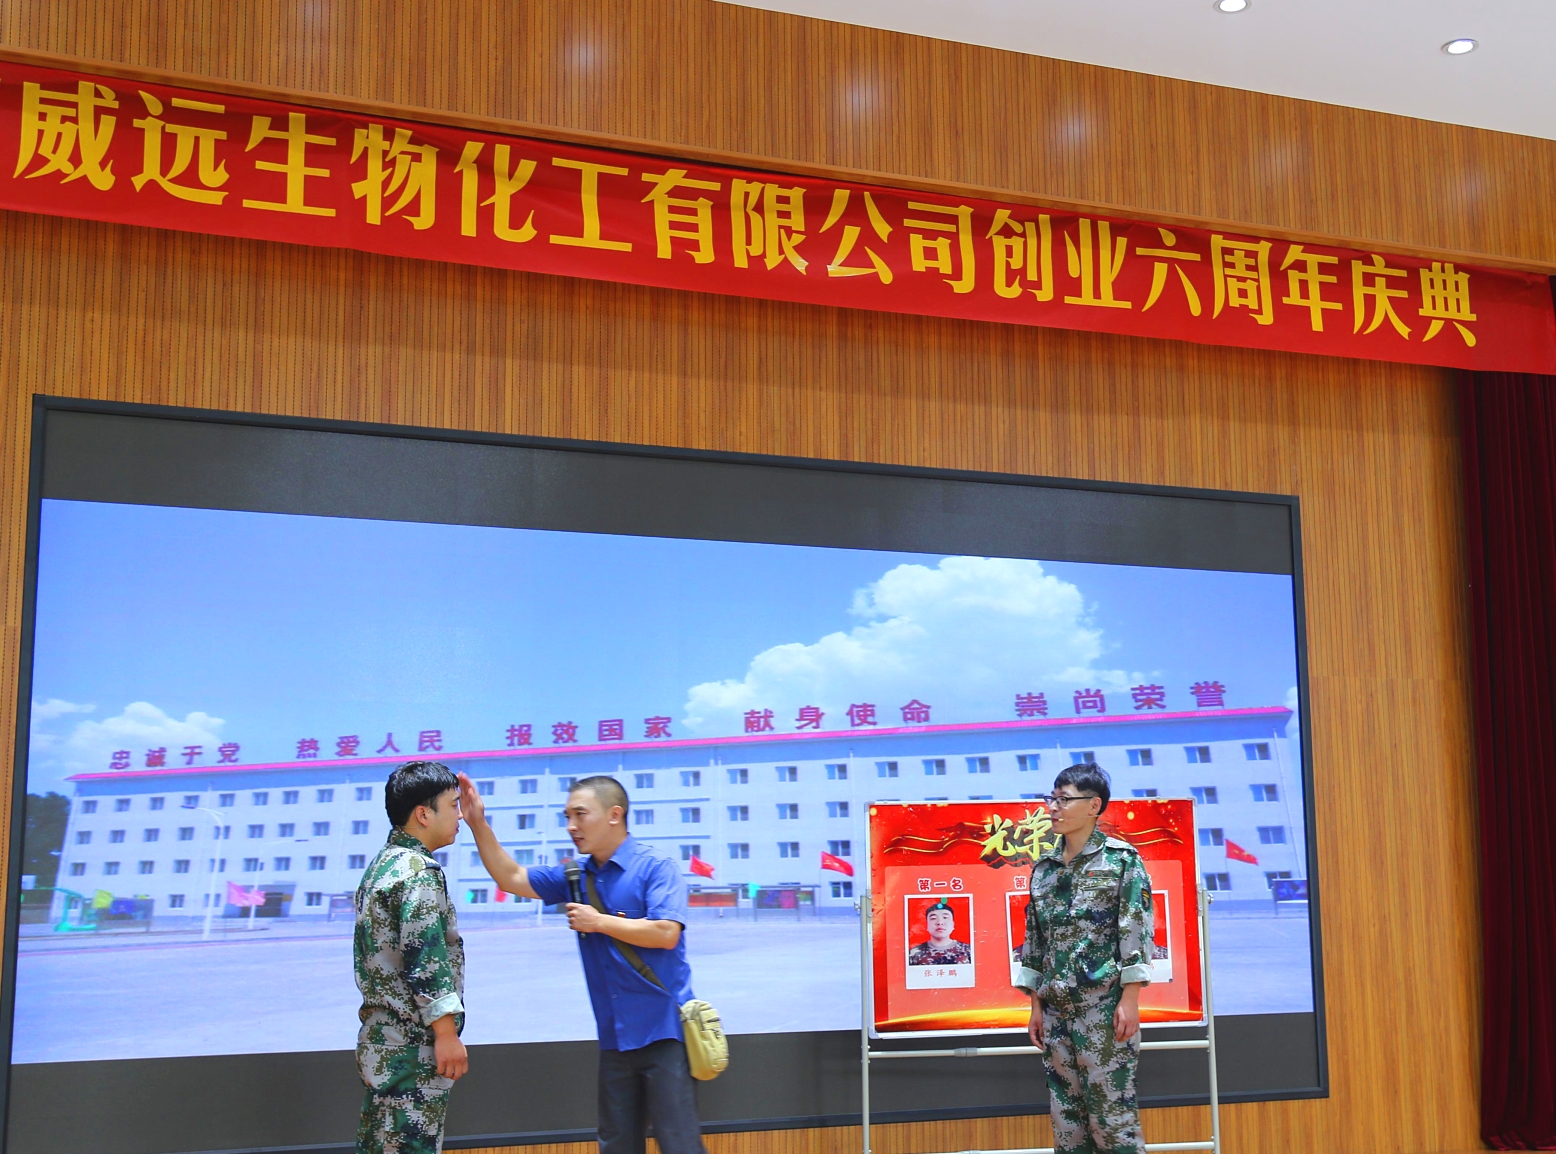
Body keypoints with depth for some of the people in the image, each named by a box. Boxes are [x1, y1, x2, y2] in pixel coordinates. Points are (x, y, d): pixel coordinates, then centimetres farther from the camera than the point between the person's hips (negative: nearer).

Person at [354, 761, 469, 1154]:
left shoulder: (382, 864, 15)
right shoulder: (419, 870, -15)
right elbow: (425, 959, -21)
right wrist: (447, 1033, -19)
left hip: (382, 1039, 10)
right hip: (414, 1044, -10)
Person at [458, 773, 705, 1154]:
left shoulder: (656, 868, -9)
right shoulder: (577, 876, 11)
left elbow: (666, 933, -20)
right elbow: (511, 878, 13)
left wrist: (599, 922, -12)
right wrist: (478, 824, 2)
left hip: (662, 1031, -7)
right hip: (614, 1037, 7)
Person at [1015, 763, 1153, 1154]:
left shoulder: (1121, 858, -2)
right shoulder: (1043, 869, 14)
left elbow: (1137, 929, -7)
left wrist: (1129, 999, -14)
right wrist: (1036, 1006, 12)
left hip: (1105, 1005, -6)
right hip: (1056, 1009, 6)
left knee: (1112, 1114, -5)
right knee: (1066, 1117, 7)